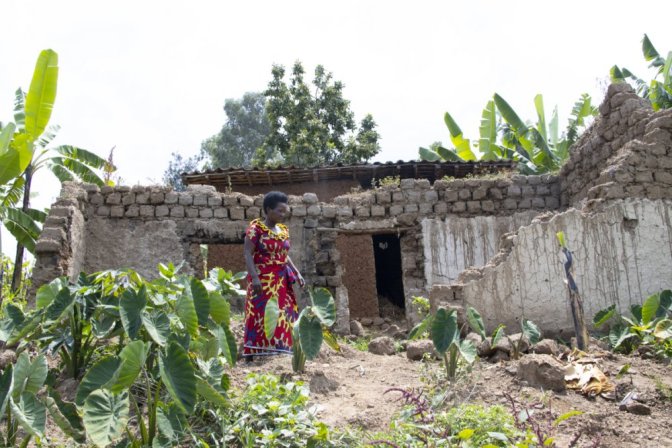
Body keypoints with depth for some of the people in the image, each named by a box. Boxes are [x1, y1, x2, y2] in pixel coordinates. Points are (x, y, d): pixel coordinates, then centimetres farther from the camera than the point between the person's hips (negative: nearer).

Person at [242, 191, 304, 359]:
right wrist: (254, 277, -23)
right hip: (262, 280, -7)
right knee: (260, 316, -7)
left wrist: (296, 272, 8)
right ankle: (252, 354, -2)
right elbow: (248, 254, -13)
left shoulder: (283, 230, 12)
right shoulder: (256, 228, -8)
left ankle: (279, 352, 9)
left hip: (281, 281, 7)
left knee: (283, 316, 4)